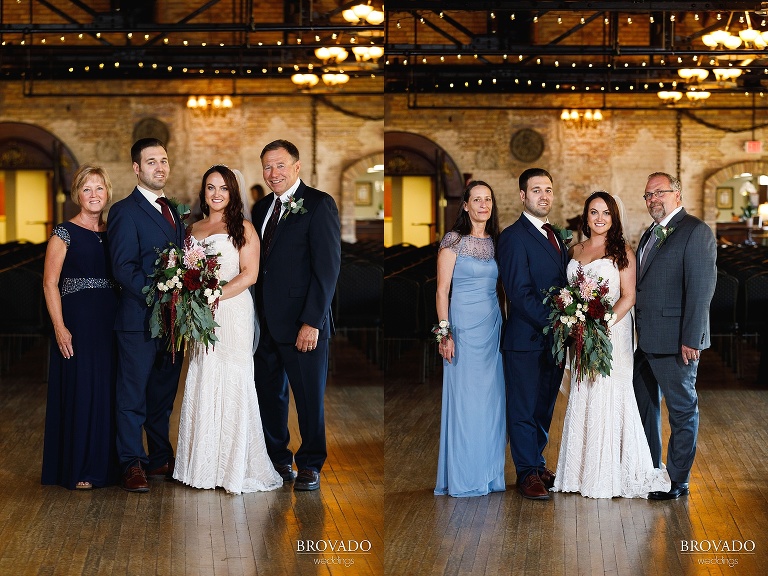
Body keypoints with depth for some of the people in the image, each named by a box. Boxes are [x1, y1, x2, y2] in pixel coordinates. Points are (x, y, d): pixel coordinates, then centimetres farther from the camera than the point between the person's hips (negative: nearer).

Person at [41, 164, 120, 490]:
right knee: (80, 390, -3)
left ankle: (106, 464, 18)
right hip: (78, 322, -5)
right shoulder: (64, 234, -4)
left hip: (111, 322, 5)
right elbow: (50, 283, -8)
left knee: (109, 392, 8)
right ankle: (77, 470, 6)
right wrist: (59, 327, -15)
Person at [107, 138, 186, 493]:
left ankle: (161, 461, 22)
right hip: (139, 318, -7)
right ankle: (132, 466, 4)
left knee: (163, 396, 14)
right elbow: (124, 269, -14)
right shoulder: (125, 211, -7)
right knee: (133, 395, -1)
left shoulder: (172, 211, 17)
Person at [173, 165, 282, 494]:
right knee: (202, 384, 2)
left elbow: (250, 274, -7)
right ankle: (205, 465, 7)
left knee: (231, 384, -7)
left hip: (232, 310, -5)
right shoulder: (194, 230, 17)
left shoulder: (242, 228, 2)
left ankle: (236, 467, -2)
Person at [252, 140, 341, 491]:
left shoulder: (318, 204, -7)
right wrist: (255, 314, 4)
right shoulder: (262, 208, 14)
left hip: (303, 324, -6)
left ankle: (310, 466, 16)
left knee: (309, 397, 4)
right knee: (268, 394, 11)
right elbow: (259, 263, 14)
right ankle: (278, 461, 24)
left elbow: (328, 266, -12)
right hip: (266, 323, 6)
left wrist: (312, 321, -17)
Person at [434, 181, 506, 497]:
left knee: (491, 399, 7)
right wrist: (445, 333, -15)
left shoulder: (495, 242, 12)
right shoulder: (454, 241, -5)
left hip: (493, 326, 6)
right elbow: (442, 290, -8)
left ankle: (489, 473, 15)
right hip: (464, 326, -6)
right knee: (464, 398, -4)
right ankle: (462, 478, 3)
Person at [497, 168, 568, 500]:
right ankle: (528, 474, 8)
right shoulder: (513, 237, -10)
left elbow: (562, 285, 16)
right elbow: (520, 293, -16)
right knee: (524, 408, 1)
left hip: (554, 338, 7)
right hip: (526, 339, -7)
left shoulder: (556, 236, 15)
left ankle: (537, 464, 23)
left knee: (544, 408, 13)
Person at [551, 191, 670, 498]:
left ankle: (610, 474, 2)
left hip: (611, 332, -5)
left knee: (607, 398, -5)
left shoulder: (622, 251, -3)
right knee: (582, 399, 6)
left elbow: (628, 297, -7)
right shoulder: (576, 251, 12)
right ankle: (584, 471, 13)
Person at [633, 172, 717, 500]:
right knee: (645, 405, 16)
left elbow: (701, 288, -16)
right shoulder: (650, 235, 17)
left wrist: (691, 340, -20)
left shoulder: (695, 232, -11)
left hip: (675, 341, -9)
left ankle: (677, 481, 10)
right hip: (645, 339, 9)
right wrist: (636, 334, 8)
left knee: (682, 410, 3)